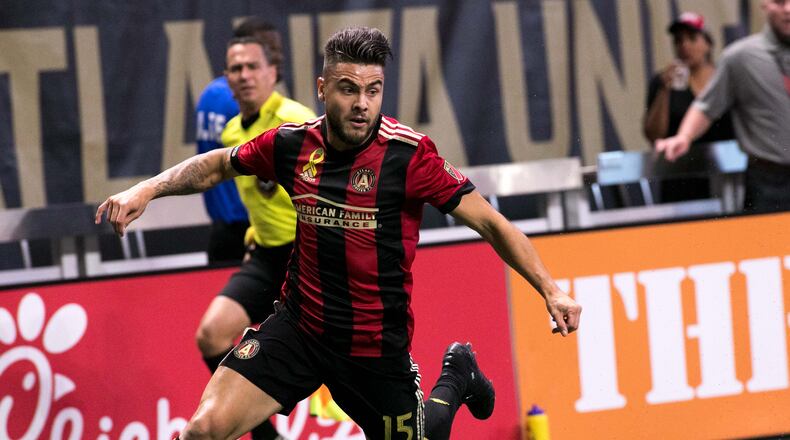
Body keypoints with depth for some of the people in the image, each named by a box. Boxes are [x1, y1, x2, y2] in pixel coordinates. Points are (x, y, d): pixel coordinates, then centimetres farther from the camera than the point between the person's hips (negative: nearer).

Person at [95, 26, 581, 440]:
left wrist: (550, 290, -22)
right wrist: (146, 190, 2)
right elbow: (217, 165, 15)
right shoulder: (291, 144, -5)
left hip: (376, 345, -2)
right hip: (299, 325, 2)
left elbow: (493, 224, -13)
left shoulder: (409, 154, -17)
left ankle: (456, 378, 43)